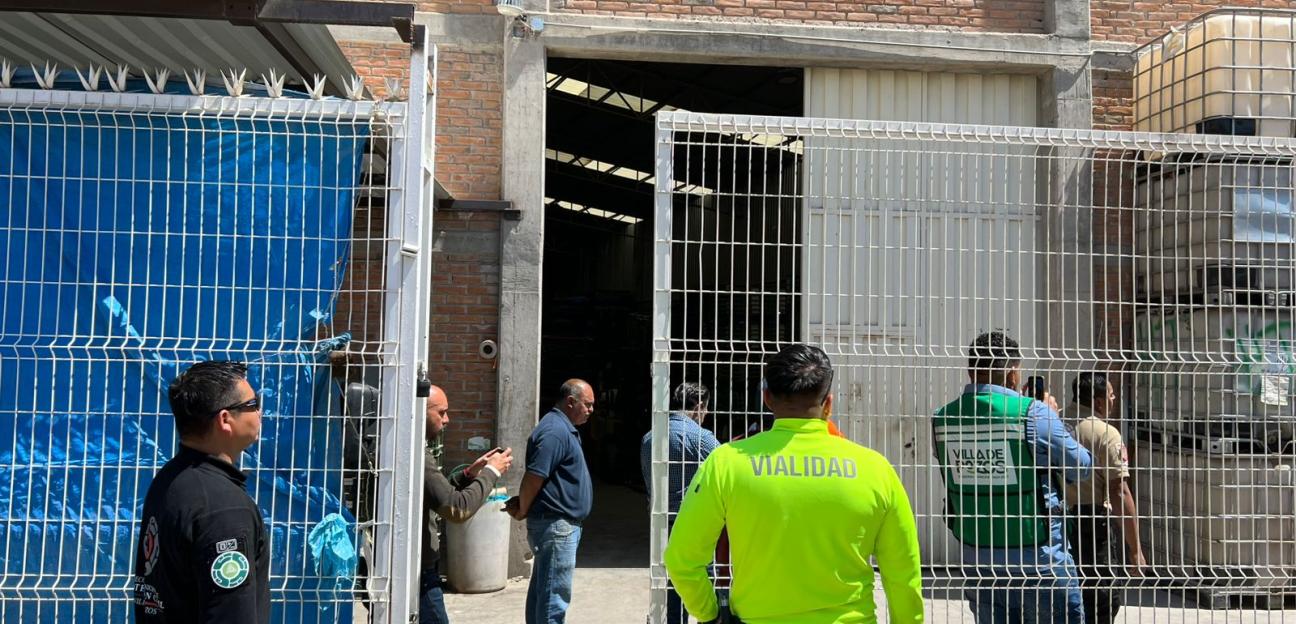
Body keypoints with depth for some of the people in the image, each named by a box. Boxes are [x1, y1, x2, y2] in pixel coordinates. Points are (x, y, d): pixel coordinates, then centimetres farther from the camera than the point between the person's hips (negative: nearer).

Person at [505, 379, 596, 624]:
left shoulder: (564, 429, 15)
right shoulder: (556, 431, -18)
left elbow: (537, 478, 18)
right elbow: (534, 477, -23)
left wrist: (522, 504, 6)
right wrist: (522, 511, -9)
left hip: (555, 525, 10)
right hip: (557, 525, -10)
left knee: (541, 592, 17)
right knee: (554, 598, -6)